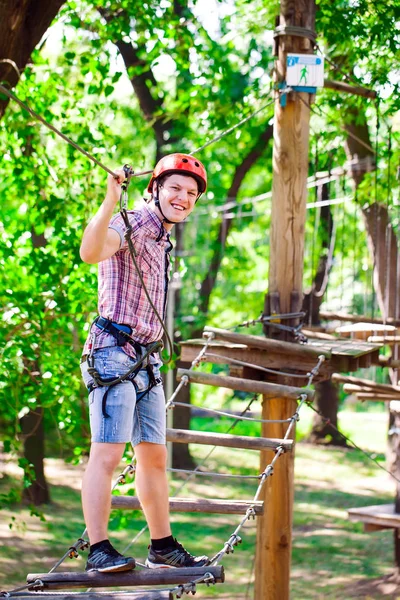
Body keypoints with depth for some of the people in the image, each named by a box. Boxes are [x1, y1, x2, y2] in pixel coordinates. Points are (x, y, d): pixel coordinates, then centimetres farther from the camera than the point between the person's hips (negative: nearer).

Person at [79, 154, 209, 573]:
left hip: (145, 358, 10)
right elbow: (91, 251, -33)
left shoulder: (160, 238, 19)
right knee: (107, 454, -13)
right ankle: (98, 550, -15)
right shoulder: (133, 225, -9)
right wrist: (111, 201, -42)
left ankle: (162, 547, 20)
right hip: (114, 353, -10)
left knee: (154, 456, 13)